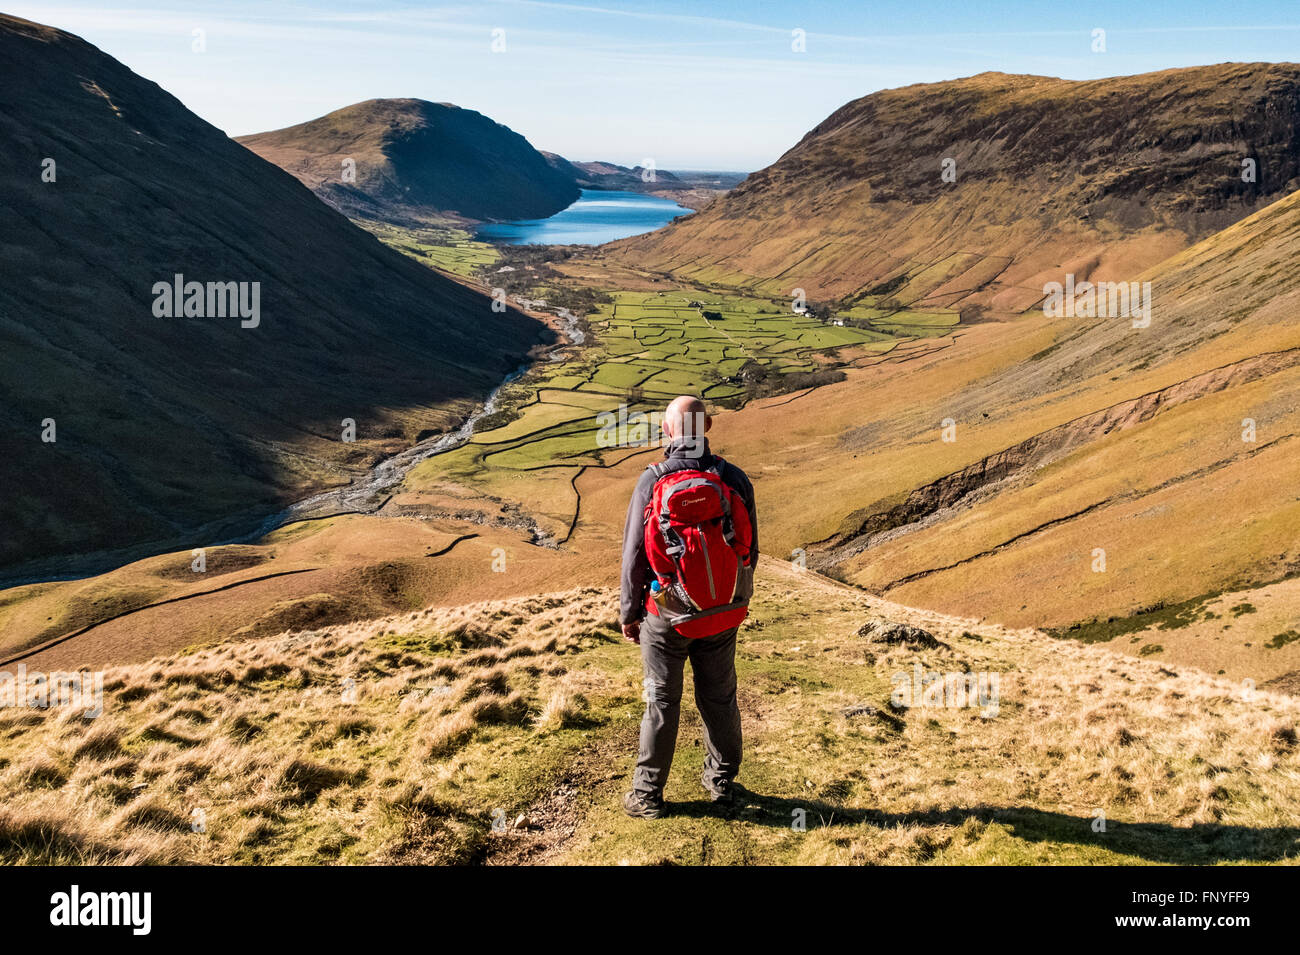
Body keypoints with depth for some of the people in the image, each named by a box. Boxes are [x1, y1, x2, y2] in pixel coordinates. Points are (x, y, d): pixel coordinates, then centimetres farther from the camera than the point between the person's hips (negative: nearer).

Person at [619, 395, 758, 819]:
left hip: (667, 612, -2)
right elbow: (750, 550, 2)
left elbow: (635, 555, -10)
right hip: (722, 615, 3)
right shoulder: (734, 479, -7)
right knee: (719, 697, 18)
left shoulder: (652, 481, -15)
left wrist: (628, 612, 3)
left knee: (661, 703, 9)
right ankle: (722, 781, 34)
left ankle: (647, 795, 19)